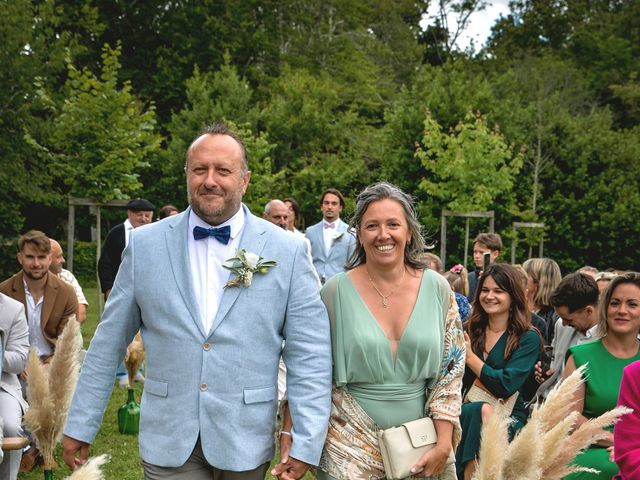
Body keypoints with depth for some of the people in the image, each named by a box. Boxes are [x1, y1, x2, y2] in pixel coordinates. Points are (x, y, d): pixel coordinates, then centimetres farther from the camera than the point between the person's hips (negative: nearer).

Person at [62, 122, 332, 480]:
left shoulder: (288, 251, -4)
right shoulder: (145, 244, 0)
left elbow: (310, 354, -5)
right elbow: (109, 342, 5)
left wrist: (306, 443, -11)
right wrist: (80, 425, 6)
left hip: (246, 441, 0)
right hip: (167, 439, 0)